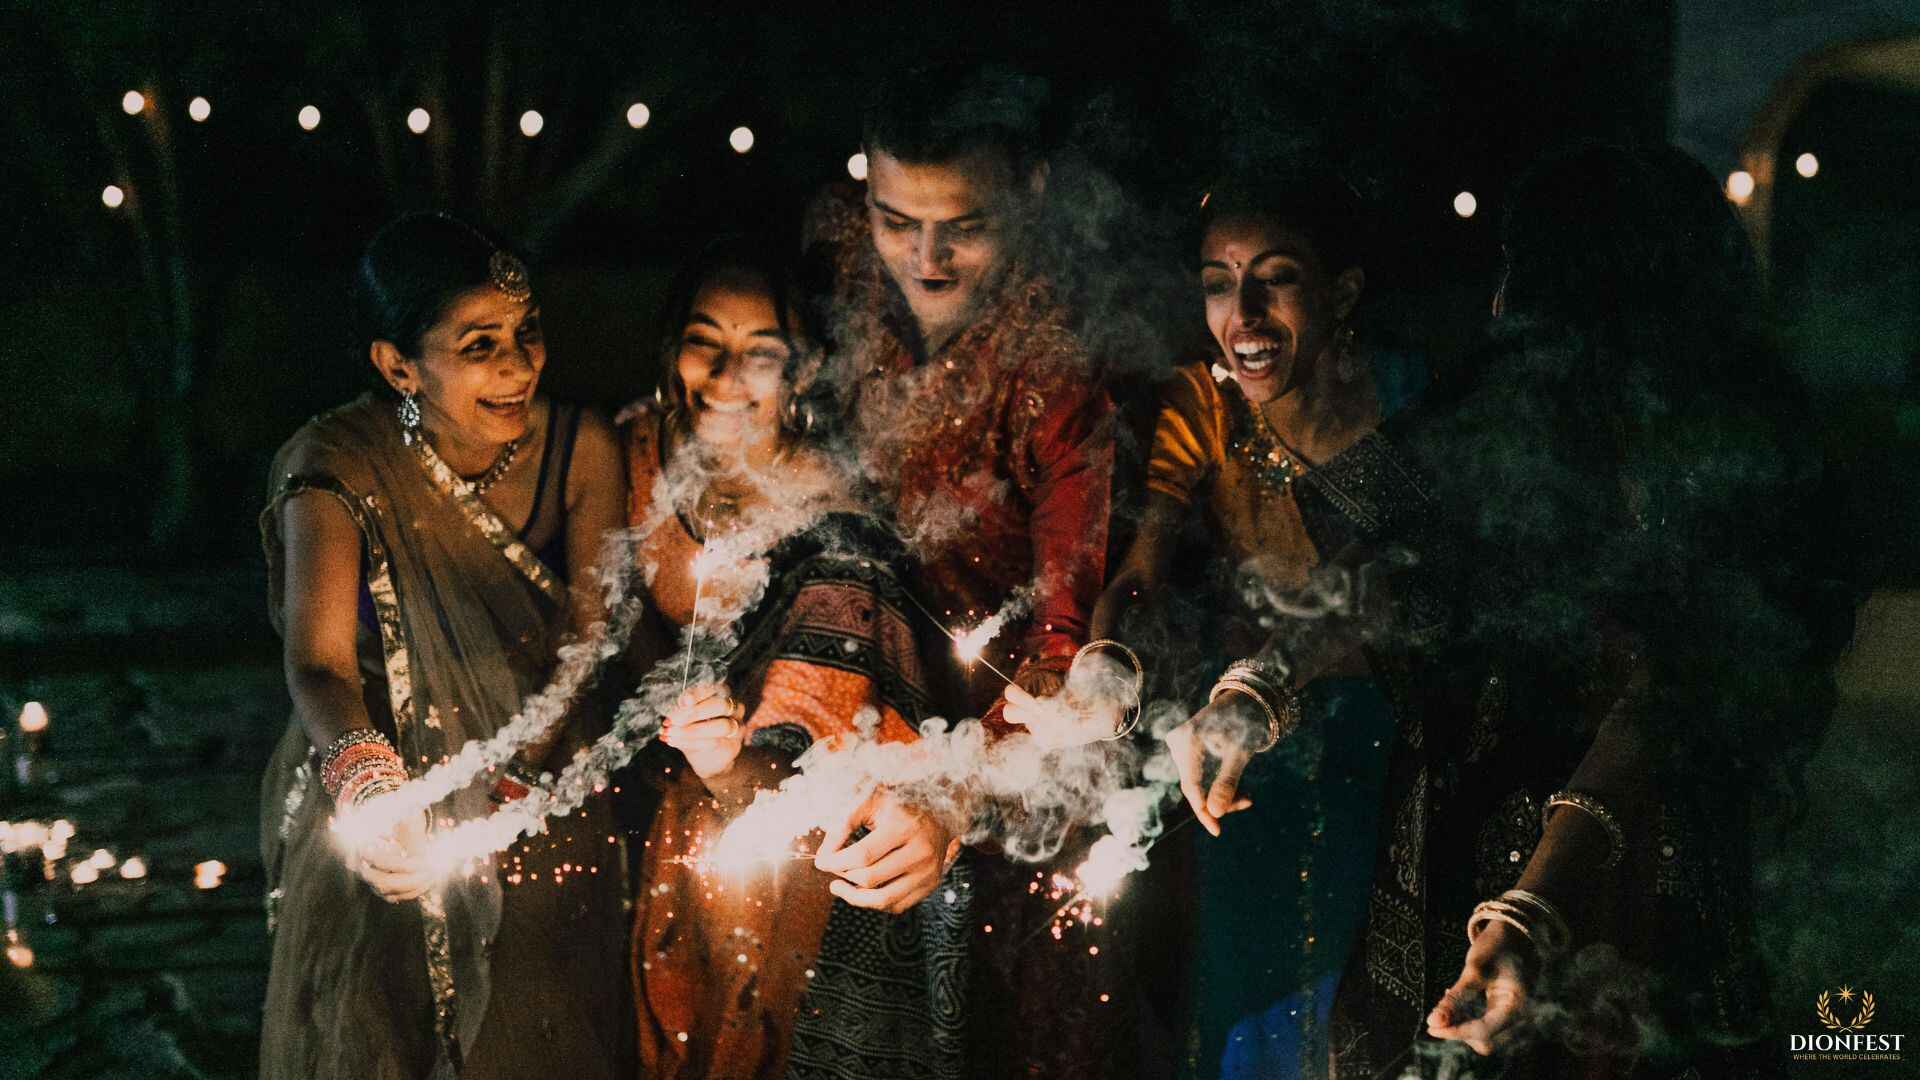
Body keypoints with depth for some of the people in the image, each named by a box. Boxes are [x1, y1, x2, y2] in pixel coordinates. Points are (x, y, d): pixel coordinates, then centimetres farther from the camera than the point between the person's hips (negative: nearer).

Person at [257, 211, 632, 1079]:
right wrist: (365, 777, -55)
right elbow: (318, 660, -33)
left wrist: (512, 788, -30)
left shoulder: (579, 450, -13)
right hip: (387, 828, -2)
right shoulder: (342, 467, -22)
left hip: (543, 804, 2)